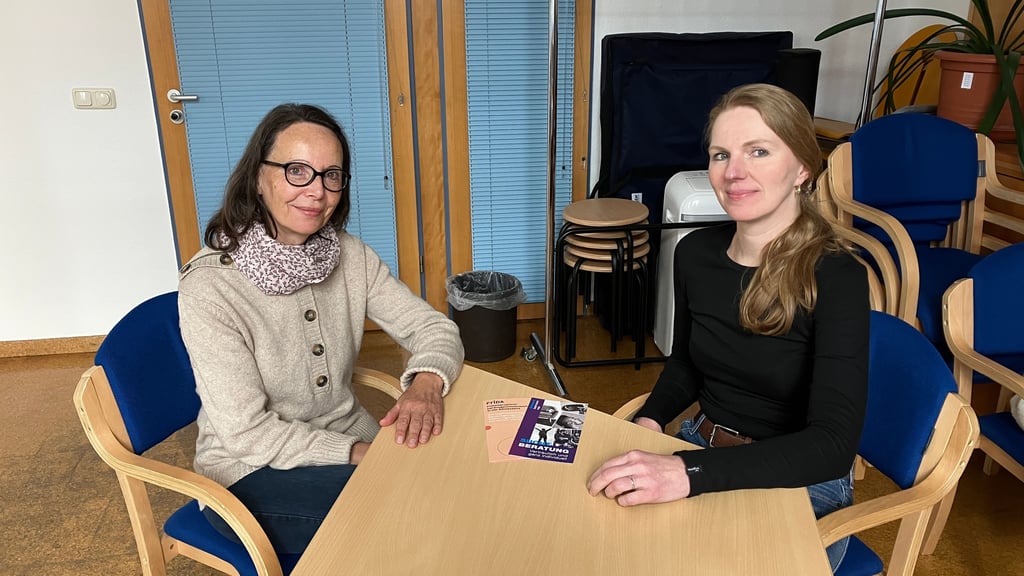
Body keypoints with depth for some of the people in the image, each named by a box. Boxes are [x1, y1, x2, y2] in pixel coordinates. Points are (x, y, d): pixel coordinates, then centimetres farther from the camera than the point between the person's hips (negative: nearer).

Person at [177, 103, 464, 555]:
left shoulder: (349, 255, -5)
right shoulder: (208, 287, -20)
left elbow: (434, 327, -3)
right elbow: (247, 433, -20)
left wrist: (427, 382, -25)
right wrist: (361, 454, -25)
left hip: (353, 445, 5)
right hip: (253, 472, -4)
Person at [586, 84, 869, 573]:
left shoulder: (835, 279, -19)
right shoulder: (695, 252, -3)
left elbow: (833, 444, -27)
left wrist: (690, 472, -38)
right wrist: (648, 422, -7)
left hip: (799, 483, -4)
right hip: (701, 451, 5)